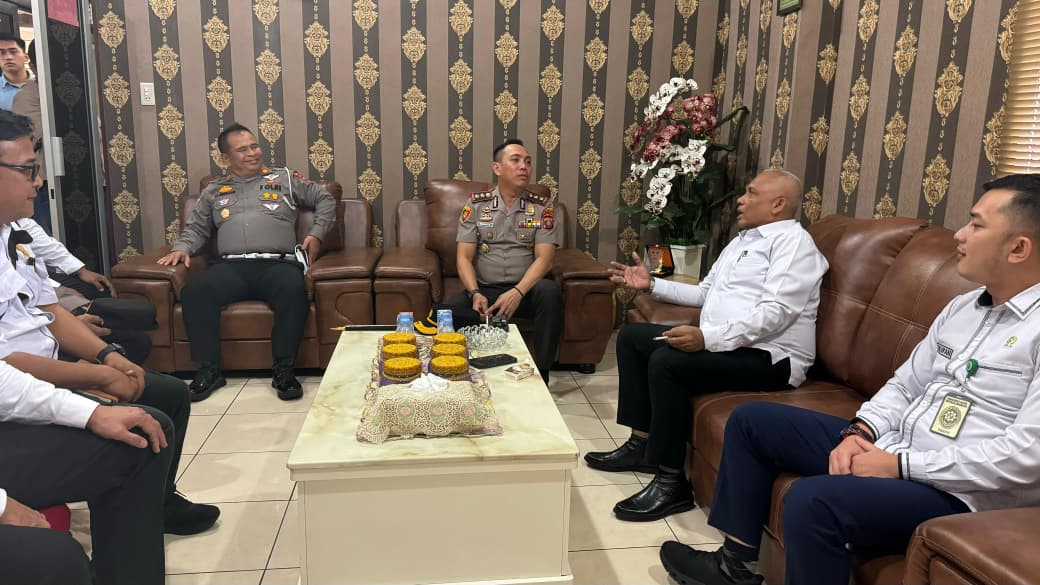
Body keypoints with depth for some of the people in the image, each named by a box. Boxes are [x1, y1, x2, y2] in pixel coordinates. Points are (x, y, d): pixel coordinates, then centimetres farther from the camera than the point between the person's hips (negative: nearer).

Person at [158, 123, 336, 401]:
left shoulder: (285, 178, 21)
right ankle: (209, 370, -18)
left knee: (294, 290, -37)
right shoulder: (214, 191, 27)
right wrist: (182, 248, 6)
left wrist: (316, 234, 8)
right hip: (230, 265, 2)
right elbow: (196, 227, 27)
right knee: (194, 291, -30)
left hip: (277, 263, -2)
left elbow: (325, 199, 22)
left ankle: (284, 370, -27)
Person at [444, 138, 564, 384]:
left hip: (526, 289, 0)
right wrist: (475, 294, -17)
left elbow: (544, 258, -6)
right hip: (484, 289, 0)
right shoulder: (476, 204, 6)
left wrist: (518, 292, -22)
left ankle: (541, 375, -22)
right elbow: (464, 257, 1)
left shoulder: (542, 206, 4)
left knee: (550, 292, -35)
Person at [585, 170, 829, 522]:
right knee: (632, 336, 9)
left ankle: (671, 482, -19)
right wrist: (652, 285, 17)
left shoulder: (792, 241, -9)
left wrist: (708, 337, -32)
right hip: (720, 343, 11)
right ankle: (642, 444, 10)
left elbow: (775, 313, -23)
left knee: (667, 361, -31)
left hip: (769, 355, -10)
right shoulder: (743, 240, 22)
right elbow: (705, 293, 26)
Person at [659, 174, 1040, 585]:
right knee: (751, 420, 9)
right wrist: (860, 432, -5)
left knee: (812, 501, -35)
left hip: (959, 492, -9)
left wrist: (901, 465, -20)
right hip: (892, 449, 9)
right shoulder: (962, 306, 11)